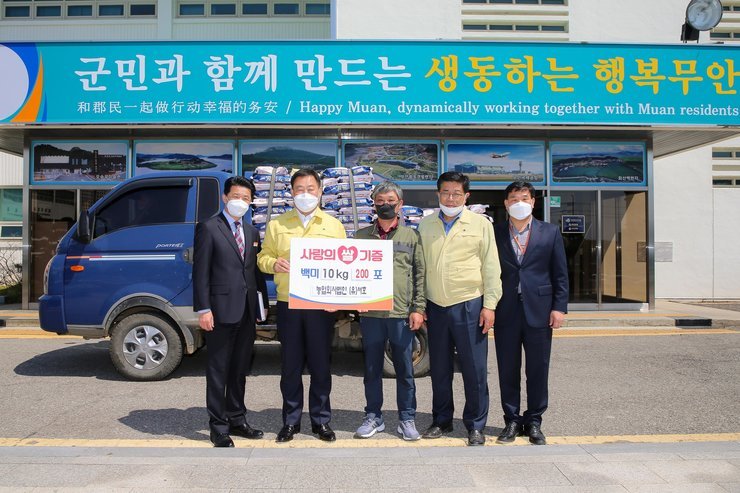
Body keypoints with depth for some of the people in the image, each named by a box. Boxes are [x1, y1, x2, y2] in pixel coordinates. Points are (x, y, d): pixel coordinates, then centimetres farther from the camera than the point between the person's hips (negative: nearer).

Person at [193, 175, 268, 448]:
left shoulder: (252, 232, 15)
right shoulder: (208, 228, -3)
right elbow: (200, 272, -8)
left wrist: (262, 301, 8)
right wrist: (203, 309, -13)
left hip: (247, 311, 6)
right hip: (221, 310, -6)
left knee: (240, 369, 15)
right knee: (219, 370, 3)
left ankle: (237, 420, 27)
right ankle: (218, 427, 12)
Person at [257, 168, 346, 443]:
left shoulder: (334, 226, 9)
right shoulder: (277, 225, 9)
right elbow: (263, 257, 11)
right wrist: (273, 264, -11)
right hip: (288, 304, 0)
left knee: (321, 366, 6)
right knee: (290, 366, 7)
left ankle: (321, 420, 20)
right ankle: (291, 421, 20)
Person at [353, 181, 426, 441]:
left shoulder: (412, 236, 6)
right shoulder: (362, 236, 9)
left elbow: (420, 274, 4)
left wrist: (418, 308, -3)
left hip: (402, 314, -1)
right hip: (370, 314, 1)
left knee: (405, 370, 7)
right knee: (372, 369, 10)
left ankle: (407, 419, 19)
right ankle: (373, 417, 23)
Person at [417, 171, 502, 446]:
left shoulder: (480, 224, 2)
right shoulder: (425, 225, 10)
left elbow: (491, 268, 1)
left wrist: (489, 305, -5)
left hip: (469, 305, -3)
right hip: (435, 307, 3)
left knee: (475, 369, 2)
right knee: (439, 369, 12)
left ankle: (475, 426, 16)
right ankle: (442, 421, 26)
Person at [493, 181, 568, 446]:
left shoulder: (550, 232, 5)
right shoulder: (495, 233, 5)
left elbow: (560, 274, 5)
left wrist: (559, 307, -3)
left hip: (539, 311, 0)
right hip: (505, 312, 0)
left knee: (538, 371, 7)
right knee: (508, 371, 8)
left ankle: (534, 422, 22)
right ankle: (512, 421, 21)